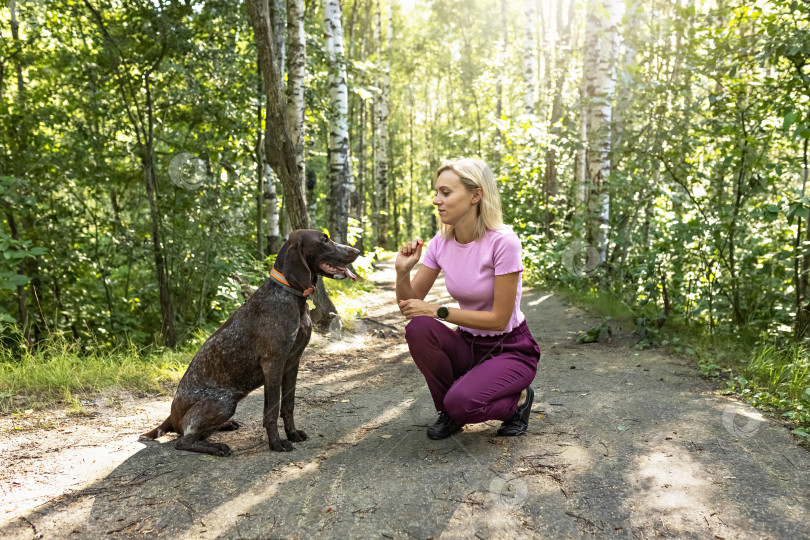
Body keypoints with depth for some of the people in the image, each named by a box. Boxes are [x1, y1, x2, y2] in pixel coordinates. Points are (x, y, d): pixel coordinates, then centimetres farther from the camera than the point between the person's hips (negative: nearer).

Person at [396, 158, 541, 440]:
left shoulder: (502, 242, -22)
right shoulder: (442, 242, -4)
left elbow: (499, 318, -21)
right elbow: (410, 305, -2)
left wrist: (437, 310, -23)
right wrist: (403, 271, -21)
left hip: (511, 349, -5)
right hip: (468, 345, 5)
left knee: (461, 402, -30)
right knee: (418, 329, -25)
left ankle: (518, 399, 5)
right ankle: (449, 413, -1)